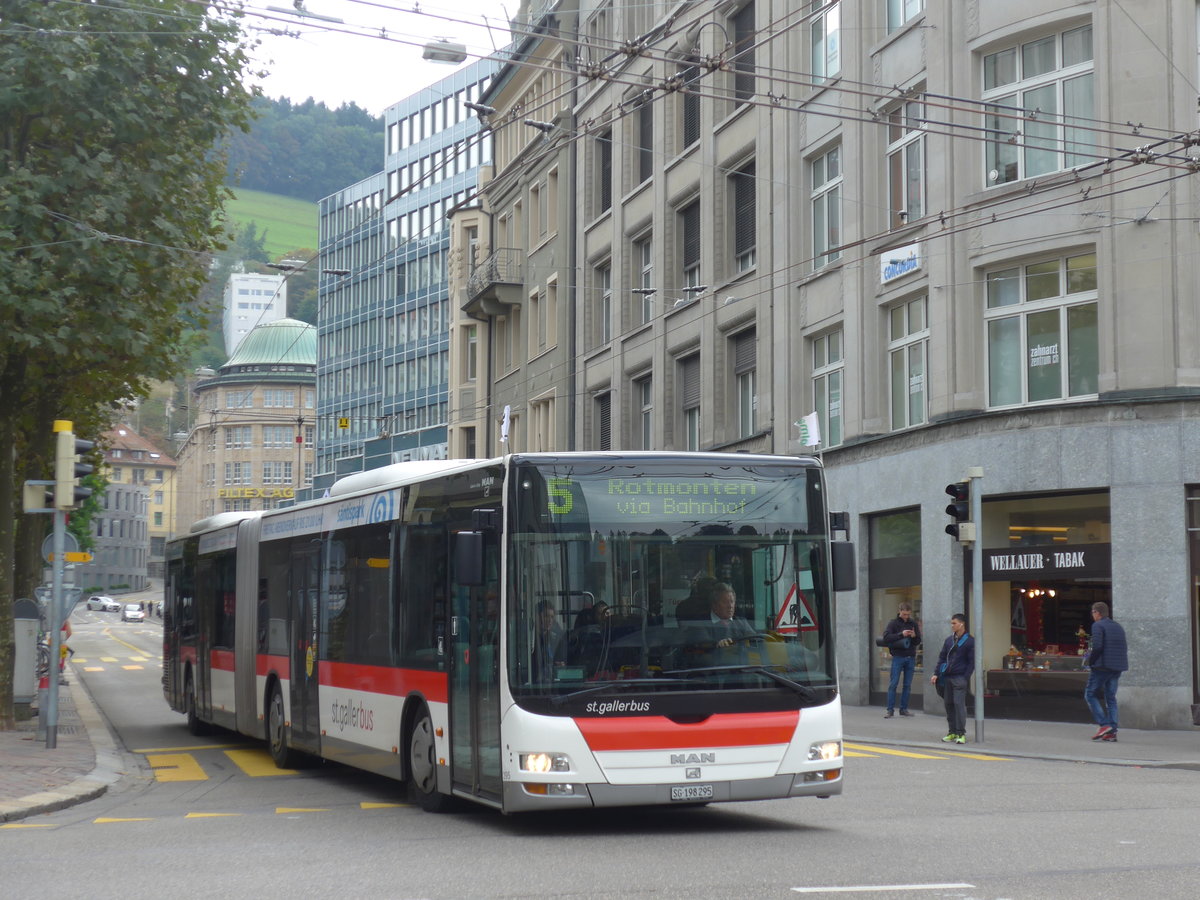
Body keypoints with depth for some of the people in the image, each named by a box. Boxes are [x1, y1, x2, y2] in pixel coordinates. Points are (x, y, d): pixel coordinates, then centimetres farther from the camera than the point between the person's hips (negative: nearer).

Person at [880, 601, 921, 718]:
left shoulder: (913, 624, 9)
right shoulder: (893, 623, -1)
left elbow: (918, 642, 10)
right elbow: (886, 637, -13)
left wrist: (914, 637, -12)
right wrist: (901, 634, -22)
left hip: (910, 658, 4)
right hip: (898, 657, -4)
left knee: (907, 685, 6)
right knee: (893, 684, -5)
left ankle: (904, 709, 13)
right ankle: (890, 709, -3)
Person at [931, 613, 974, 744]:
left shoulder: (969, 641, -1)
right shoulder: (949, 640, 14)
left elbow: (971, 662, -3)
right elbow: (942, 657, 16)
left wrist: (965, 678, -11)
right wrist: (936, 674, 7)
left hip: (959, 678, -6)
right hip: (947, 677, 6)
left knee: (959, 704, -10)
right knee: (949, 704, 6)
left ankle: (961, 733, -6)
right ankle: (952, 732, 14)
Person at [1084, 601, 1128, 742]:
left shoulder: (1097, 626, -7)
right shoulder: (1118, 627, 16)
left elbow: (1097, 646, -19)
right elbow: (1125, 649, 14)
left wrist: (1089, 660, -5)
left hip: (1102, 667, -7)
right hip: (1117, 667, 7)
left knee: (1090, 694, 2)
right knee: (1111, 697, 10)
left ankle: (1103, 724, -11)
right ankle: (1112, 731, 5)